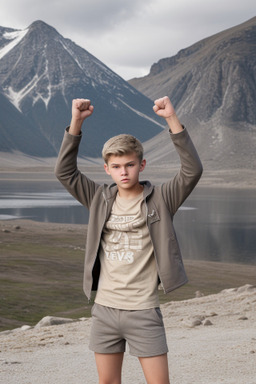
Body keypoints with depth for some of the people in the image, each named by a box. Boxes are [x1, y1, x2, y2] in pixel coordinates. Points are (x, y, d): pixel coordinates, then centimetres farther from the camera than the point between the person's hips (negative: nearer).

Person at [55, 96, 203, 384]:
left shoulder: (160, 199, -3)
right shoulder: (100, 199, 6)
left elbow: (192, 170, -16)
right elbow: (65, 171, 0)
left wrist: (172, 119, -23)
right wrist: (76, 123, -10)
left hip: (143, 311, -3)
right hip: (104, 309, 3)